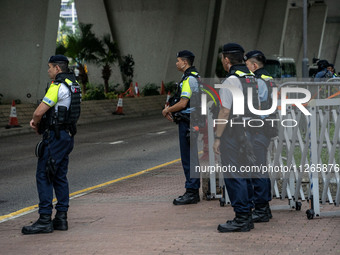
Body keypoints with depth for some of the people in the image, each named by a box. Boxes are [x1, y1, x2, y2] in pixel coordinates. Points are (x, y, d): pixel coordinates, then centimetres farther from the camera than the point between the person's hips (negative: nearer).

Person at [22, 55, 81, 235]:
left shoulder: (58, 86, -17)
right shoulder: (74, 85, 14)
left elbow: (39, 112, -19)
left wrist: (36, 123, 3)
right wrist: (37, 121, 10)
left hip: (55, 137, -10)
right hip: (67, 136, 10)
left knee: (44, 176, -7)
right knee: (59, 177, 13)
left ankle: (45, 220, -9)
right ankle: (61, 218, 13)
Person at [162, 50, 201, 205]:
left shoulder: (189, 79, -17)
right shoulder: (194, 77, 16)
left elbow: (183, 103, -22)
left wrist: (167, 110, -6)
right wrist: (171, 110, 14)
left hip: (187, 122, -11)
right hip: (190, 121, 11)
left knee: (189, 158, -7)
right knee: (191, 157, 13)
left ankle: (191, 193, -6)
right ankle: (193, 192, 17)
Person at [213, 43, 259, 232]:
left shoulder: (230, 82, -15)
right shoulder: (252, 79, 12)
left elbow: (225, 113, -17)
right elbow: (258, 108, 16)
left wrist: (217, 137, -12)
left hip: (232, 134, -9)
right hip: (249, 134, 9)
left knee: (234, 176, -6)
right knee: (244, 175, 14)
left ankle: (241, 219, -7)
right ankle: (247, 216, 17)